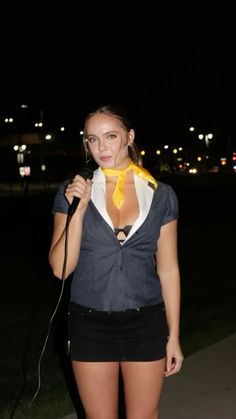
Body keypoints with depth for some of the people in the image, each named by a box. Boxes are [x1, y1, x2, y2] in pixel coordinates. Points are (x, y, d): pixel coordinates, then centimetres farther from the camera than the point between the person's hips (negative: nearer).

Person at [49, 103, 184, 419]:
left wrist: (174, 336, 2)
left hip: (146, 323, 0)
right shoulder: (72, 192, -3)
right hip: (91, 323, 0)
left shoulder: (160, 195, -1)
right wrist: (78, 210, -19)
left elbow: (168, 269, 2)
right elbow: (60, 268, -8)